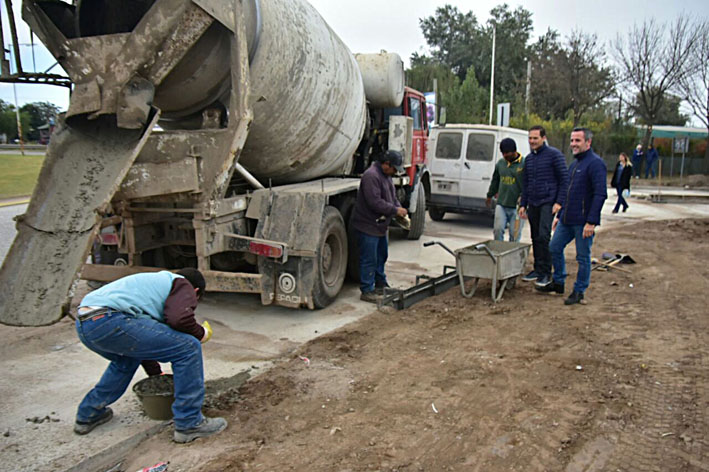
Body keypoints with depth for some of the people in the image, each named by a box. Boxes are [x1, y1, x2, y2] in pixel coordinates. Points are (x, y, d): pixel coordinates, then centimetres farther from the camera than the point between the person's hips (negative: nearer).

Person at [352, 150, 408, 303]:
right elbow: (375, 202, -28)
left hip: (380, 225, 11)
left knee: (381, 255, 20)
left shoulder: (386, 175, 13)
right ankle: (367, 291, 4)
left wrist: (399, 208, 1)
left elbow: (392, 196, 20)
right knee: (369, 260, -5)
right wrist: (395, 210, -21)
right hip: (368, 225, -11)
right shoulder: (371, 176, -22)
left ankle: (380, 285, 35)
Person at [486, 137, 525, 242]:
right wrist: (489, 196, 29)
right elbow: (495, 180, 23)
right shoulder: (500, 163, 10)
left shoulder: (524, 164, -6)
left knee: (515, 235, 1)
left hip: (516, 207, -4)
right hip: (501, 204, 4)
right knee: (498, 229, -2)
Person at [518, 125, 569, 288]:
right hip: (533, 204, 6)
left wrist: (559, 202, -13)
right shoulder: (528, 158, 14)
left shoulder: (554, 154, -5)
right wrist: (523, 204, 16)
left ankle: (545, 273, -7)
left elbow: (564, 179, -7)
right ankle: (537, 269, 19)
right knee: (535, 238, 9)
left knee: (543, 236, -14)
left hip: (548, 203, -6)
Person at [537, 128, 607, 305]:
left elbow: (600, 194, -18)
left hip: (583, 221, -9)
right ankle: (558, 283, 27)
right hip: (567, 220, 9)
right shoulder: (574, 164, 17)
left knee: (583, 256, 2)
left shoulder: (595, 163, -12)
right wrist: (559, 215, 23)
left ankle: (579, 292, 14)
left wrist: (591, 222, -22)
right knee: (555, 248, 12)